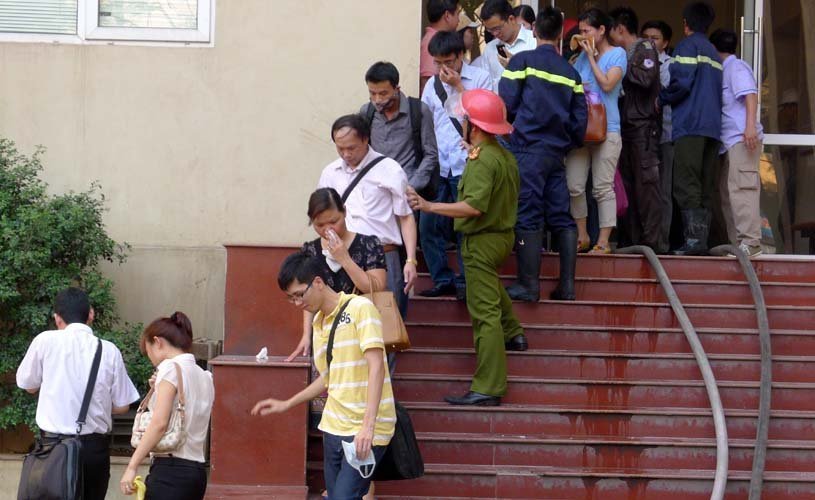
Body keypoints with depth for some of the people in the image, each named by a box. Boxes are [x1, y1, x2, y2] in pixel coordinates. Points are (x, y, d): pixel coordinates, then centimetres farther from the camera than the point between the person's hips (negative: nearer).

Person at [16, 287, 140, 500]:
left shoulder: (45, 341, -5)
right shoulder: (109, 351, -1)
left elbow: (29, 385, 10)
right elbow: (121, 406, 5)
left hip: (54, 443, -2)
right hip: (95, 446, 2)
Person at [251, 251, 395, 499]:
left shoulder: (359, 308, -10)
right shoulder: (318, 322, 14)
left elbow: (376, 366, -19)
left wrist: (368, 425, -27)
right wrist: (286, 404, 25)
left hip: (367, 431, -8)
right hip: (334, 428, 8)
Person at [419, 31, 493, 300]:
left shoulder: (480, 78, 1)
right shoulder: (432, 85, 16)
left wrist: (458, 87, -9)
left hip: (466, 166, -5)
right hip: (438, 166, 5)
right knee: (428, 225, 1)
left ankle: (465, 281, 6)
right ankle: (442, 279, 12)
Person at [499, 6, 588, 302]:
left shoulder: (523, 61, -3)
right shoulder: (570, 72, 10)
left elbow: (507, 103, -6)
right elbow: (580, 117, 9)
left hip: (528, 147, -4)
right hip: (557, 151, 4)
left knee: (528, 217, -4)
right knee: (562, 218, 7)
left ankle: (528, 285, -6)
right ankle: (567, 285, 5)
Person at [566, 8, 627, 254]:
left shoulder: (617, 54, -1)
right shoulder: (583, 56, 14)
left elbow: (607, 85, -13)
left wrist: (591, 56, -7)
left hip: (606, 129, -5)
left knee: (603, 188, -4)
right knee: (574, 186, 2)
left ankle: (603, 242, -2)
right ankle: (582, 236, 13)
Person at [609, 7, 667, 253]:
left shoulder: (645, 48, -3)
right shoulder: (624, 54, 19)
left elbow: (645, 78, -19)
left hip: (643, 126, -8)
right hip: (627, 126, 8)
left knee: (647, 184, -10)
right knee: (630, 185, 8)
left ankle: (655, 241, -11)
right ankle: (632, 239, 11)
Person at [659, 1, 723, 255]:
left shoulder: (688, 45, -1)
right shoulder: (713, 52, 23)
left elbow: (681, 82, -13)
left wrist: (662, 98, 3)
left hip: (690, 124, -8)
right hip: (713, 127, 8)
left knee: (686, 186, -11)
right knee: (704, 189, 7)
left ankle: (694, 239, -20)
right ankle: (702, 239, 3)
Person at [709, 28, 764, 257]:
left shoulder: (736, 67, -3)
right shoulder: (726, 70, 24)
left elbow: (751, 95, -15)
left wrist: (750, 126, -25)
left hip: (742, 138, -10)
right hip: (732, 140, 10)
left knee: (740, 188, -17)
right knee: (728, 190, 9)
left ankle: (751, 242, -23)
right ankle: (738, 243, 10)